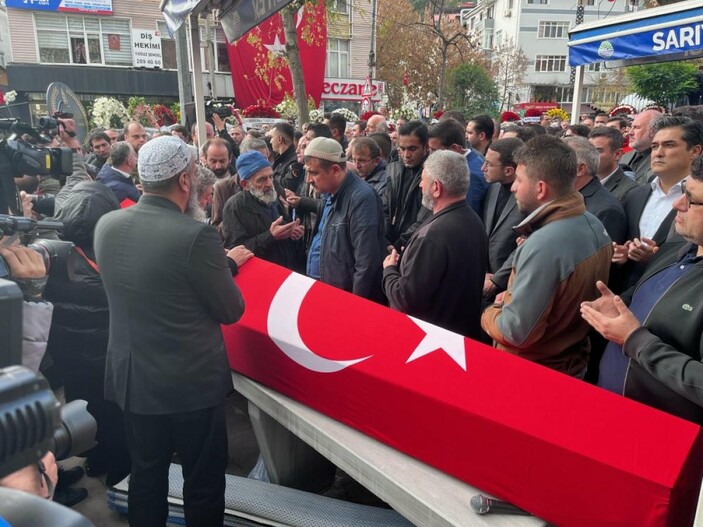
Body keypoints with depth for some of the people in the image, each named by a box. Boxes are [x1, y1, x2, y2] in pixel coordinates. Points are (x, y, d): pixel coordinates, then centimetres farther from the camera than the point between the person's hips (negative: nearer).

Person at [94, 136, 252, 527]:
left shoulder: (107, 225, -4)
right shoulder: (196, 235, -23)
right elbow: (231, 311, -13)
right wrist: (227, 264, 5)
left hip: (132, 378, 6)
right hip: (193, 383, -5)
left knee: (146, 478, 23)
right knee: (204, 483, 15)